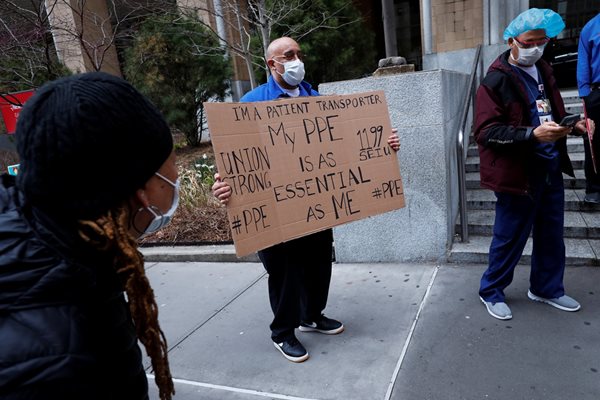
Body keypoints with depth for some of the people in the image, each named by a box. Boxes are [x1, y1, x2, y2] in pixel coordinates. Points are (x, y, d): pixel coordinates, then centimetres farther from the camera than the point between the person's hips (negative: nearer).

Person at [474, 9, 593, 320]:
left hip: (550, 167, 8)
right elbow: (485, 132, -20)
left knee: (551, 234, 17)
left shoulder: (543, 70, 12)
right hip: (518, 172, -8)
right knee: (510, 238, 3)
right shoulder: (496, 81, -13)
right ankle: (491, 292, 23)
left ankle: (547, 288, 36)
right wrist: (532, 134, -28)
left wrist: (572, 125, 6)